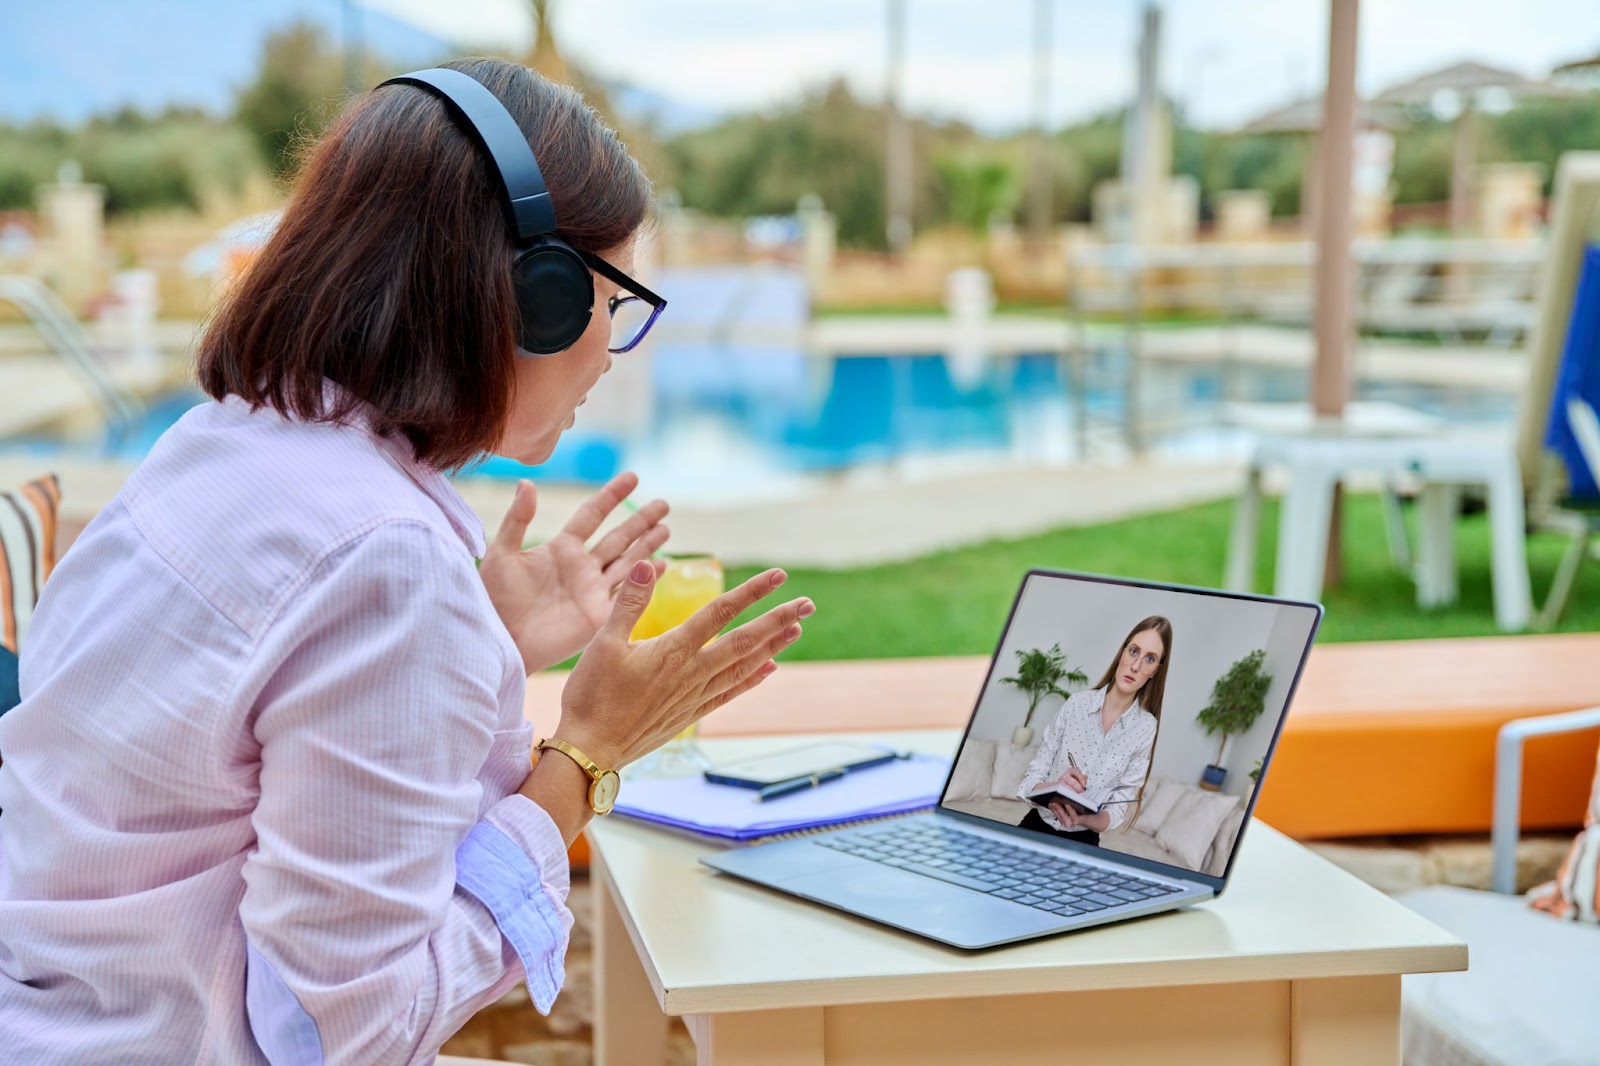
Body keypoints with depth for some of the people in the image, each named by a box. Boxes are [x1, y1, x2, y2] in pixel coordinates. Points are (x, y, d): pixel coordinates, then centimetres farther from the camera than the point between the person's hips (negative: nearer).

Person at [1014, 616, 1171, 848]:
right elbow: (1031, 778, -7)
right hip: (1036, 826, 0)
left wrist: (1083, 818, -28)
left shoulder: (1146, 727, -6)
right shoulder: (1077, 704, -7)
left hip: (1081, 840, 0)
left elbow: (1118, 810, -7)